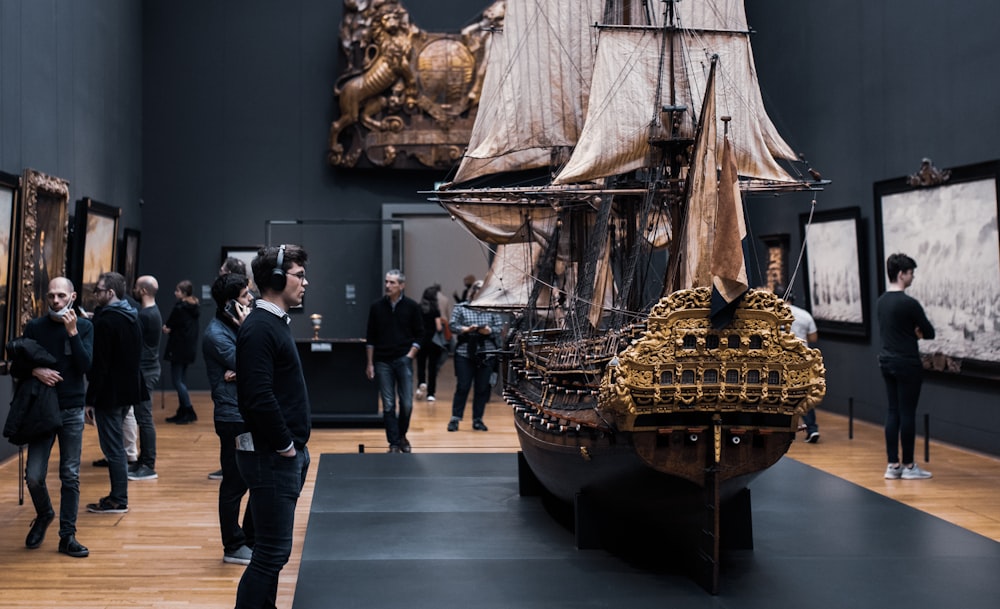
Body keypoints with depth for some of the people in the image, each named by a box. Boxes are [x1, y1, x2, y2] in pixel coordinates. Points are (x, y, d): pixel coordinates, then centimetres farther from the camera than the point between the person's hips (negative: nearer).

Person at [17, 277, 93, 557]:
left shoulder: (84, 326, 1)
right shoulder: (34, 327, 2)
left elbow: (85, 366, -11)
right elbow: (15, 367, 5)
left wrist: (72, 332, -17)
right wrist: (35, 371, -15)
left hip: (72, 411, 0)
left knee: (70, 476, 2)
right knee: (33, 476, -4)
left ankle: (68, 536, 12)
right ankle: (43, 514, 25)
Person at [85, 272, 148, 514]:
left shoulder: (106, 321, -16)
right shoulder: (131, 318, 10)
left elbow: (99, 364, -19)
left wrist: (90, 400, -16)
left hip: (110, 393, -9)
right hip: (128, 391, 9)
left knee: (112, 446, -3)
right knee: (116, 445, 16)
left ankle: (118, 500, 2)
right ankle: (118, 495, 21)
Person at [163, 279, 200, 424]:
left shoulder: (180, 307, -15)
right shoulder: (193, 308, 11)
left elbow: (168, 327, -12)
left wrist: (166, 328, 10)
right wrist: (169, 329, 7)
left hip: (179, 349, -9)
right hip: (189, 348, 9)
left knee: (176, 380, -4)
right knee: (181, 380, 14)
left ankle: (189, 412, -7)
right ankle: (182, 413, 17)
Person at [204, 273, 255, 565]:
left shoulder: (237, 326, 11)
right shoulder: (216, 333, -14)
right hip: (233, 418, -9)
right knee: (235, 484, 2)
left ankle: (251, 538, 29)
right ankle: (234, 547, 14)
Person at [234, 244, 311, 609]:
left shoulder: (275, 322, 15)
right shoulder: (260, 327, -16)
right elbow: (259, 398, -25)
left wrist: (296, 447, 12)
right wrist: (285, 446, -16)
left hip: (287, 453, 10)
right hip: (271, 456, -10)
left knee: (273, 549, 16)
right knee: (272, 551, -6)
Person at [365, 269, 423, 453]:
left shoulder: (411, 306, 0)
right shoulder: (377, 307, 2)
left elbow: (419, 334, 5)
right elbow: (370, 338, 6)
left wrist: (410, 355, -6)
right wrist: (370, 363, 3)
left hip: (403, 360, -1)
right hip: (382, 362, 1)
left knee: (407, 403, -2)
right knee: (388, 405, 1)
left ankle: (402, 435, 21)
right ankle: (394, 443, 8)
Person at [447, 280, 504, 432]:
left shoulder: (492, 309, 8)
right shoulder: (460, 308, 5)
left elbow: (500, 327, 3)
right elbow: (453, 326, -2)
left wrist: (489, 330, -16)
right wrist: (467, 329, -19)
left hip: (486, 355, 2)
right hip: (465, 353, -2)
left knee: (482, 388, 5)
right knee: (462, 387, -1)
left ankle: (477, 420, 15)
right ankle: (455, 419, 7)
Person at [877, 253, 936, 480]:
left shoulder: (881, 302, 10)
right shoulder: (908, 303, -17)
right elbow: (929, 332, -10)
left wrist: (912, 331, 5)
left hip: (887, 361, 8)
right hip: (907, 363, -8)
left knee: (893, 412, 9)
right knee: (907, 413, -2)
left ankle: (893, 464, 10)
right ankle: (908, 466, 4)